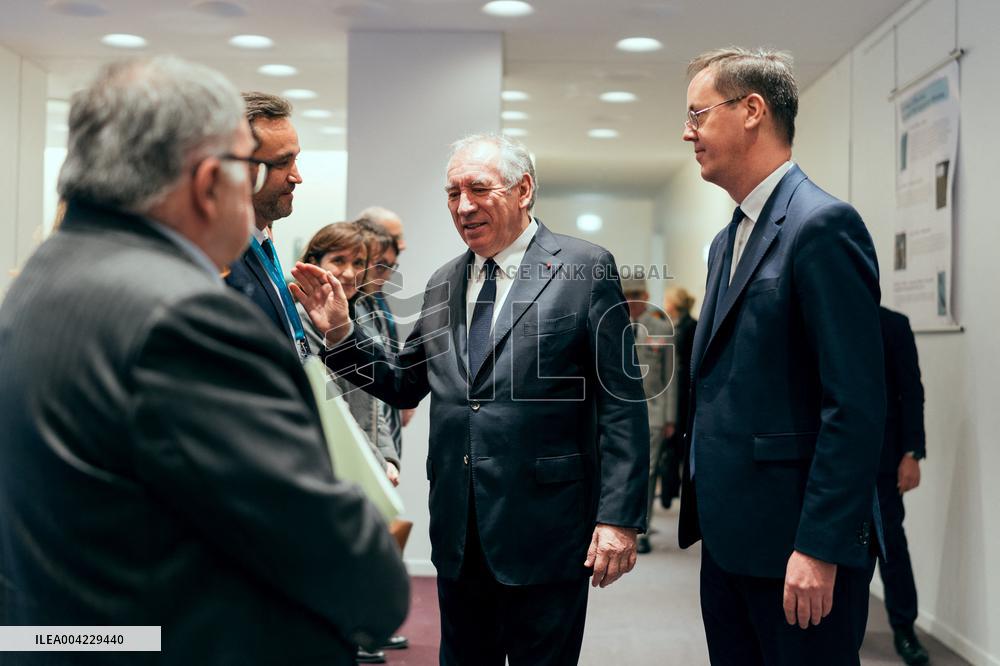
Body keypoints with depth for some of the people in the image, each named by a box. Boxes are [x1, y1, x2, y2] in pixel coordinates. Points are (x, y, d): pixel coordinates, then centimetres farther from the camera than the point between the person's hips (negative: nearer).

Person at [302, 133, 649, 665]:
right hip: (458, 535, 5)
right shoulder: (444, 283, 11)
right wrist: (340, 330, 2)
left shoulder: (586, 270, -5)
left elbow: (622, 404, -8)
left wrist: (619, 517, -14)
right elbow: (404, 385, 16)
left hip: (544, 531, -5)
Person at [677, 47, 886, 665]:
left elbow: (857, 404, -19)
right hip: (729, 536, 9)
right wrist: (704, 509, 15)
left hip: (796, 546, -9)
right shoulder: (728, 241, 15)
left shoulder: (823, 224, -14)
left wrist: (822, 547, -21)